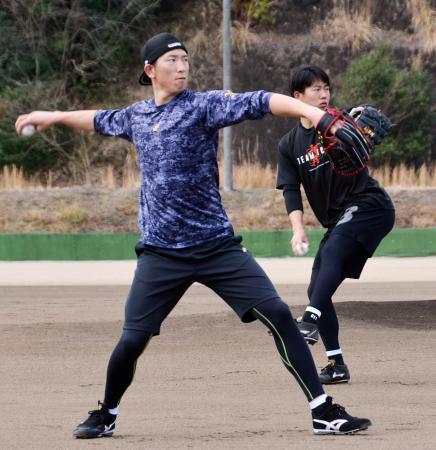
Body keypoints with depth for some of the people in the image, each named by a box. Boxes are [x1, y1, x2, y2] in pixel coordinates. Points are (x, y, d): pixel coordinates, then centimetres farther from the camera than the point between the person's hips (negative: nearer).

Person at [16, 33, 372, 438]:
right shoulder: (135, 116, 11)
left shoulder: (203, 105, -3)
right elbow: (101, 120, 34)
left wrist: (312, 112, -34)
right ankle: (106, 415, 26)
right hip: (161, 253, 3)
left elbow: (258, 103, -19)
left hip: (217, 246, -3)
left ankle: (322, 411, -10)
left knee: (277, 313, -14)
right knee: (133, 340, -1)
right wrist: (54, 117, 47)